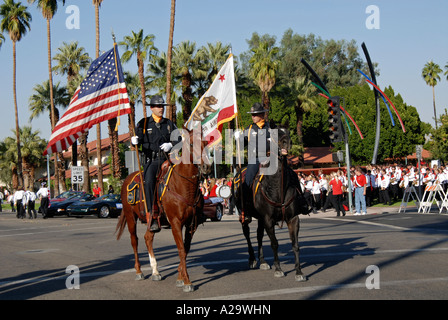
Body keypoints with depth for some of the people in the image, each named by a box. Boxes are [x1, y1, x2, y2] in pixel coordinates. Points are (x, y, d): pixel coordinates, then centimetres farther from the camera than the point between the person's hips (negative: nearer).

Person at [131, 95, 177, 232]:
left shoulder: (169, 123, 18)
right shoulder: (144, 123, 12)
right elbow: (138, 139, 6)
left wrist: (171, 145, -5)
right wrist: (134, 141, -18)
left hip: (167, 159, 3)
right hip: (151, 160, -3)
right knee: (149, 181, -28)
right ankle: (152, 216, -28)